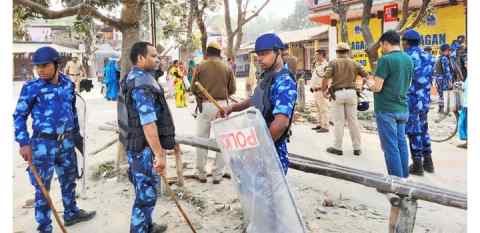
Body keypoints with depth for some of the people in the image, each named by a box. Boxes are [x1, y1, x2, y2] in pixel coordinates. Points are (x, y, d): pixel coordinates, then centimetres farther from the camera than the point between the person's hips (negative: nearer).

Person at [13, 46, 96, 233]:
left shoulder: (68, 84, 1)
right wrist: (23, 143, -14)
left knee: (69, 180, 20)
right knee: (42, 188, 5)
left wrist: (76, 133, 20)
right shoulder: (31, 87, -11)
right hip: (43, 143, -5)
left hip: (66, 142, 5)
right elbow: (19, 116, -6)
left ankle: (71, 213, 41)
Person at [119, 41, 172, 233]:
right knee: (146, 194, 1)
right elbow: (148, 123, -28)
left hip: (135, 144, 11)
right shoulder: (143, 83, -21)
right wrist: (159, 154, -27)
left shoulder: (132, 78, 12)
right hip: (144, 147, -11)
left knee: (144, 191, 23)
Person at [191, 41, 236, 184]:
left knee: (202, 140, 11)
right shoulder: (227, 68, 0)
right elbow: (232, 89, 3)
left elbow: (194, 88, 0)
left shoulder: (200, 67, -3)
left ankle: (201, 174, 18)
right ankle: (217, 175, 13)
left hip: (205, 105, -1)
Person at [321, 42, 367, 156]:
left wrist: (324, 90, 1)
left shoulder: (333, 63, 2)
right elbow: (366, 75, 6)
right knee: (353, 120, 7)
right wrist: (361, 86, 21)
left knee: (339, 121, 3)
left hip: (338, 93, -2)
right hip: (351, 92, 2)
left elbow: (326, 78, -11)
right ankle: (357, 148, 11)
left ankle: (337, 147, 9)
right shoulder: (354, 63, 9)